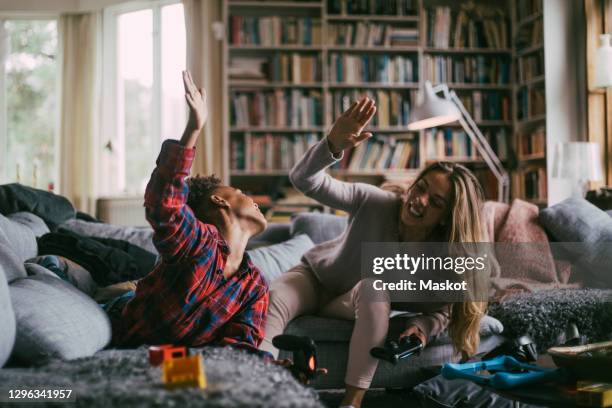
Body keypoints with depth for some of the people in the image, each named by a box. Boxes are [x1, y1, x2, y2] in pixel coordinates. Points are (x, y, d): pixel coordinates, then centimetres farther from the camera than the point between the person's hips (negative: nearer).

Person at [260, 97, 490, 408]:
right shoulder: (376, 204, -29)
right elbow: (303, 180, -35)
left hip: (359, 303, 1)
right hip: (315, 277, -1)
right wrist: (333, 145, -56)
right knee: (271, 301, -34)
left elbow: (442, 310, -10)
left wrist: (421, 326, -35)